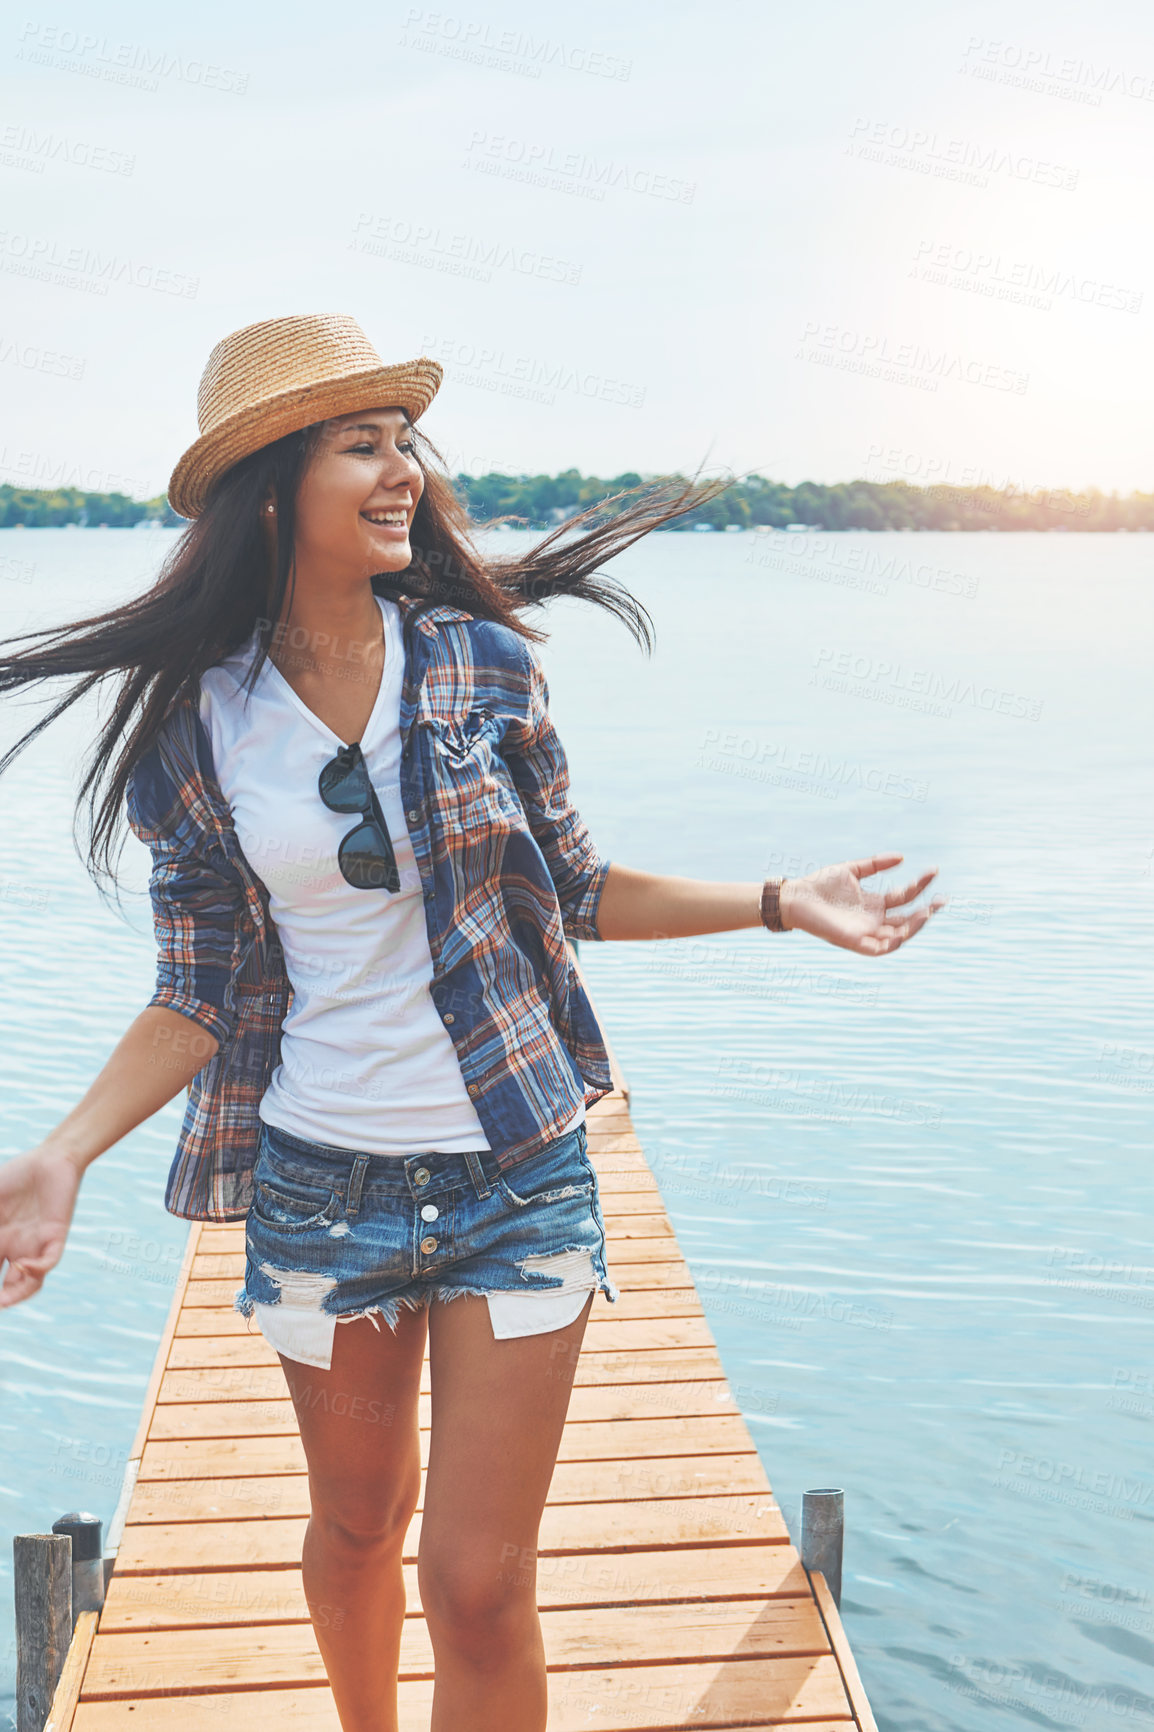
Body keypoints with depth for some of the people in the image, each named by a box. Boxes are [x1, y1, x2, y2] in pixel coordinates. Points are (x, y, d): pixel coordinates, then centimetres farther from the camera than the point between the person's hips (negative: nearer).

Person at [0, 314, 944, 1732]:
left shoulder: (484, 664, -5)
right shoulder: (199, 720, -6)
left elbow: (574, 893, 6)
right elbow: (201, 994, -2)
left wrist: (781, 903, -2)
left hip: (518, 1177, 0)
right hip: (321, 1187, 1)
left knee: (478, 1580, 2)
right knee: (355, 1523, 22)